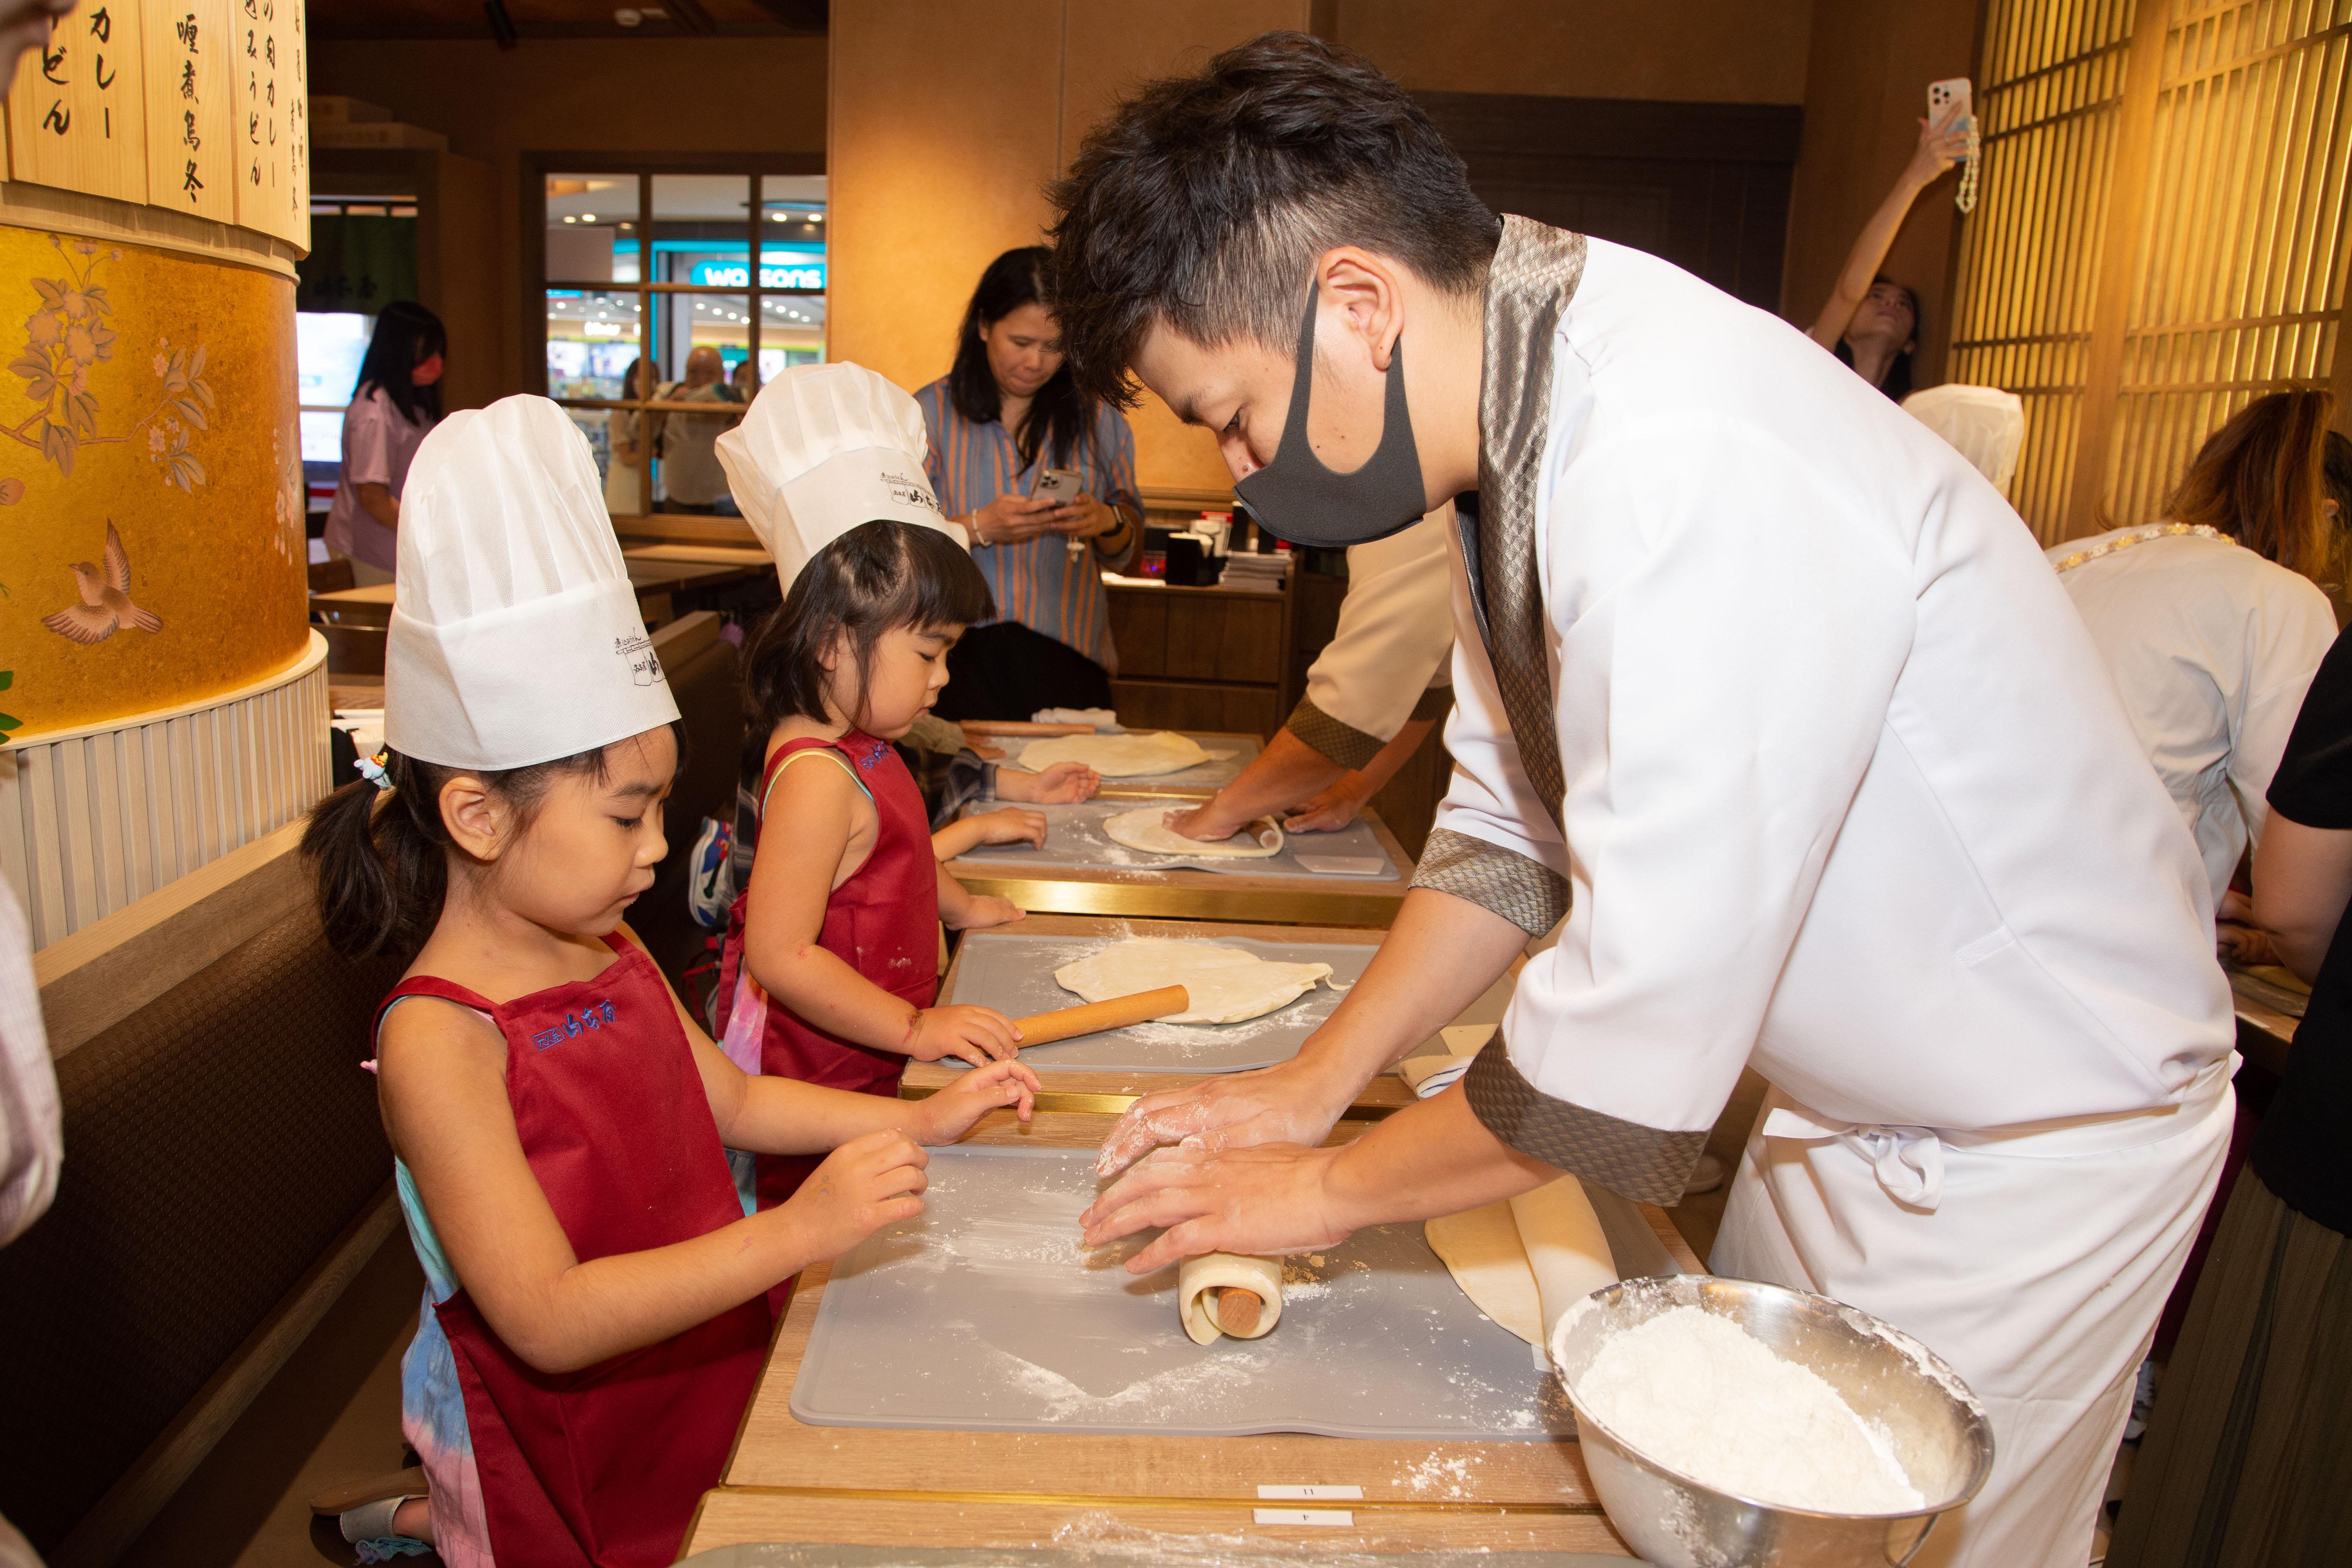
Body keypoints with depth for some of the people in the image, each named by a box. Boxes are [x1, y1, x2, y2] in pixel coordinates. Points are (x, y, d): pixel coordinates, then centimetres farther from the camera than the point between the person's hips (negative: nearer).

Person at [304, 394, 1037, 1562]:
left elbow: (727, 1097, 13)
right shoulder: (437, 1041, -24)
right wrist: (800, 1231, -34)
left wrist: (920, 1120, 4)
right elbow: (550, 1321, -28)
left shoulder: (607, 949, -1)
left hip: (702, 1384, 6)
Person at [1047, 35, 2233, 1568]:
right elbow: (1514, 827, 6)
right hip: (1844, 1095, 8)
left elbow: (1632, 1049, -30)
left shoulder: (1689, 472, -34)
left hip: (2032, 1143, -8)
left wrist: (1325, 1189, -14)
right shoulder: (1529, 421, -3)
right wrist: (1312, 1084, 2)